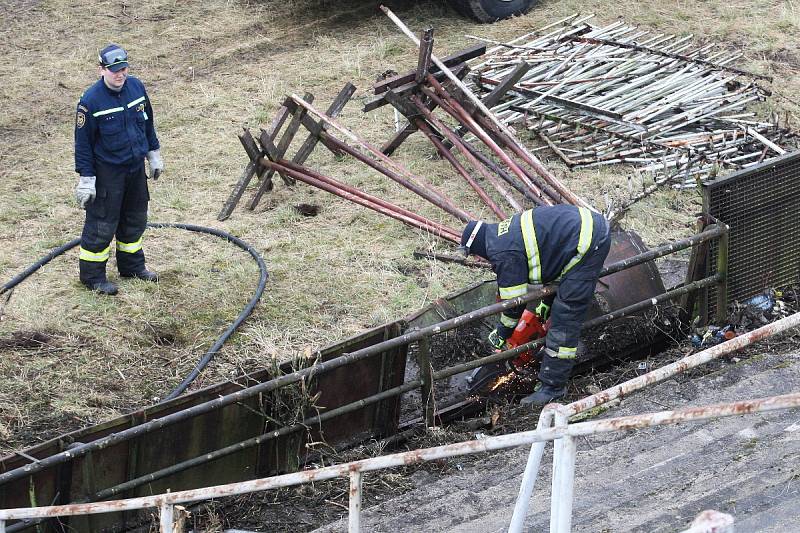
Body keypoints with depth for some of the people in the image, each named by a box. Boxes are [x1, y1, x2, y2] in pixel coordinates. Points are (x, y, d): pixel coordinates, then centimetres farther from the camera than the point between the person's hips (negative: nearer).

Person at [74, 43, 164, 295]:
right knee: (102, 224, 0)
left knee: (135, 219, 19)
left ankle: (132, 265, 36)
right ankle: (92, 275, 12)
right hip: (107, 172, -6)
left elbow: (148, 122, 12)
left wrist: (154, 154, 17)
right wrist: (86, 179, -14)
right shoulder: (91, 101, -21)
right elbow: (83, 142, -15)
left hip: (136, 167, 6)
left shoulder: (136, 87, -4)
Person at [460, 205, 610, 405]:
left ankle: (552, 385, -6)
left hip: (587, 244, -11)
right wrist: (548, 301, 38)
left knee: (565, 315, -8)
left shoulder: (504, 253, -10)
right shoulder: (508, 231, 20)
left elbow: (514, 299, -4)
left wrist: (501, 334, 11)